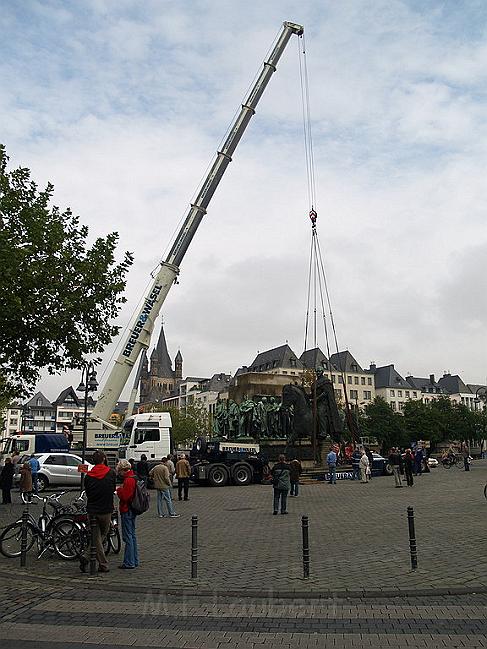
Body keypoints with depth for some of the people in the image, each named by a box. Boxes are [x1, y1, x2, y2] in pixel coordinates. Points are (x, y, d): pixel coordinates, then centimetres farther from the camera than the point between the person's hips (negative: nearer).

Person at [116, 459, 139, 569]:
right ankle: (134, 560, 23)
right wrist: (121, 490, 9)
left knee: (128, 536, -4)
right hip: (132, 510, 10)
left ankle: (129, 562, 0)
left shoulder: (128, 480, -19)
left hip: (127, 511, -10)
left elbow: (124, 496, -22)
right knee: (132, 535, 16)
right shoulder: (134, 478, 11)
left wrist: (118, 490, -7)